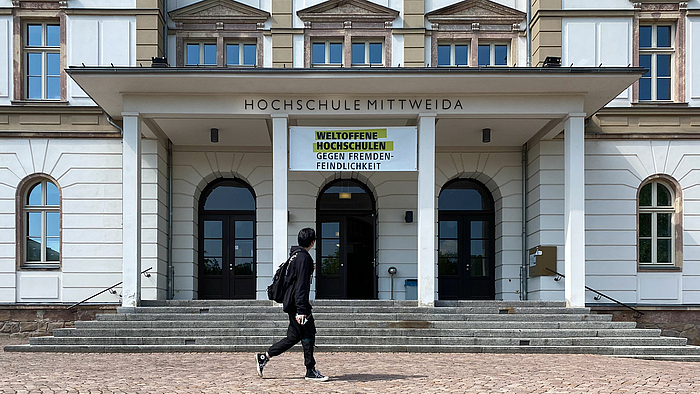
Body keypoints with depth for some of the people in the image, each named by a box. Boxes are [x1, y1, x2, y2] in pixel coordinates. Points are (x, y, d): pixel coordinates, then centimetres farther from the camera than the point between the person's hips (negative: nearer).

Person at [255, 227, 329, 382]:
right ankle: (311, 371, 4)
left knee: (293, 337, 12)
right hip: (298, 303, -10)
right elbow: (301, 285, -21)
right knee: (308, 334, -3)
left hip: (291, 303, 10)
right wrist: (301, 310, -23)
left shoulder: (295, 255, 16)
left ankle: (264, 357, 14)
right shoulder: (304, 257, -15)